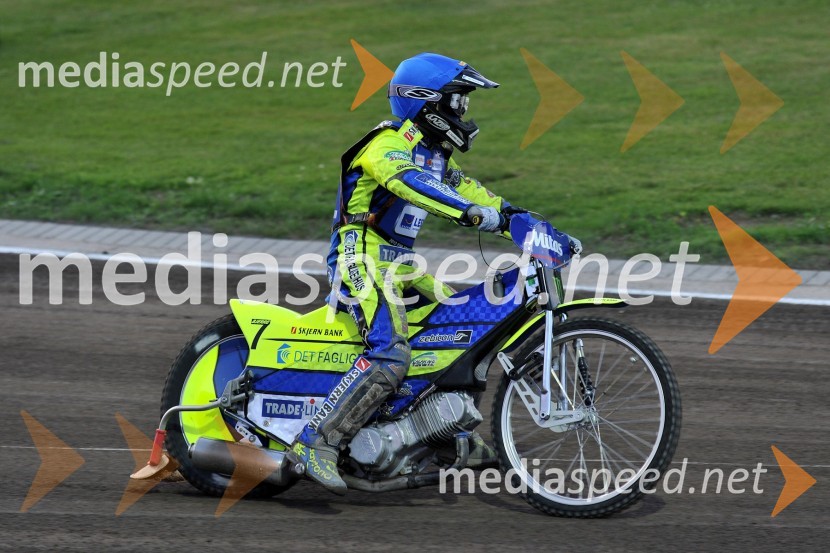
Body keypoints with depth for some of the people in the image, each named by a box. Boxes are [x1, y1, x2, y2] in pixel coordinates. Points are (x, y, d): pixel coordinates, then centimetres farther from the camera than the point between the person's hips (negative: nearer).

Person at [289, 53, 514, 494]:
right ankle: (316, 444, -29)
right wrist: (471, 213, -44)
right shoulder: (391, 143, -15)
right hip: (362, 258, -10)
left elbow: (470, 191, 19)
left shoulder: (437, 152, 16)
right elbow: (407, 181, -34)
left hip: (399, 262, 10)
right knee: (389, 357, -27)